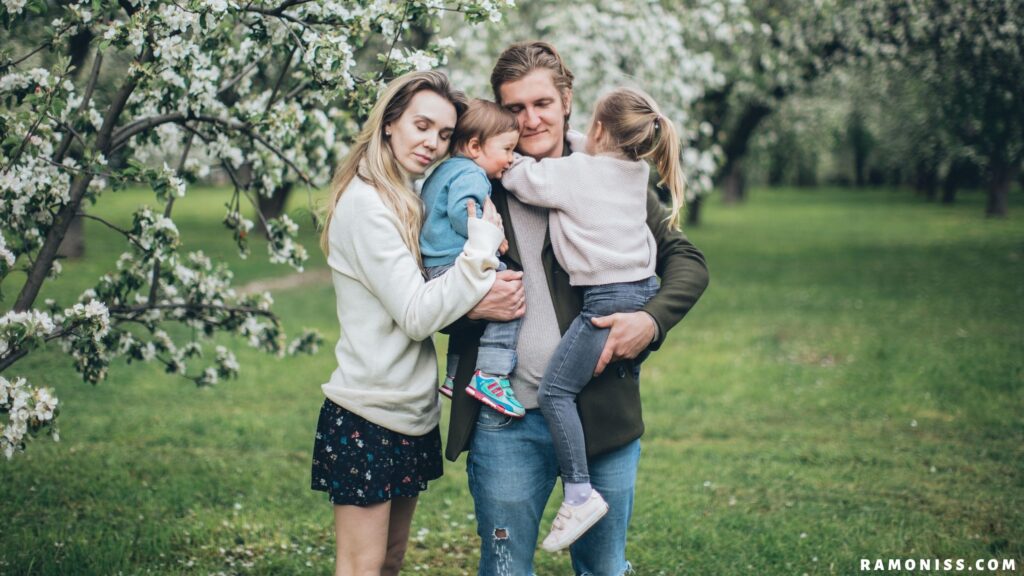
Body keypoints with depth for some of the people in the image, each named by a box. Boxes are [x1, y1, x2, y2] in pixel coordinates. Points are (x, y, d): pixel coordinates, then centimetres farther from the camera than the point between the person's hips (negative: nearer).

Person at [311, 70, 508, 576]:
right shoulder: (365, 203, -17)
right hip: (367, 419, -9)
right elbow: (417, 315, -21)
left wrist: (483, 301, -5)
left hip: (412, 415, 9)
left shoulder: (408, 199, 12)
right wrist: (483, 247, -20)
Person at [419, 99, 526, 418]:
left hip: (438, 266, 11)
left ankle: (455, 378, 39)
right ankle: (489, 376, -26)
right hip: (454, 264, -11)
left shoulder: (444, 171, 22)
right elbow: (461, 211, -30)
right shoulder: (470, 175, -12)